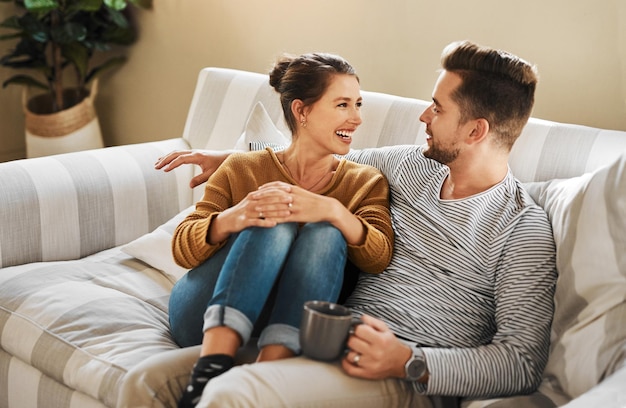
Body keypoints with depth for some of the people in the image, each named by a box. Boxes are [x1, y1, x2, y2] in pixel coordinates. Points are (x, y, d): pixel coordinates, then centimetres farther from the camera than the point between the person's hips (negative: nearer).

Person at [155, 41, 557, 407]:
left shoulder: (524, 229, -7)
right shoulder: (411, 165, 13)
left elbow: (522, 364, -13)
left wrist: (407, 361, -24)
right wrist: (232, 159, 28)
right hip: (336, 341, 7)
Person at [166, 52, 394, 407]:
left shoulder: (366, 182, 11)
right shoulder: (242, 170, 7)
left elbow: (380, 258, -7)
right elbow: (182, 248, -3)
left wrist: (333, 211, -27)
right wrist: (232, 219, -26)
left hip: (292, 326, 1)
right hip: (205, 320, -1)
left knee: (325, 233, -24)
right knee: (273, 225, -25)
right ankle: (211, 369, -42)